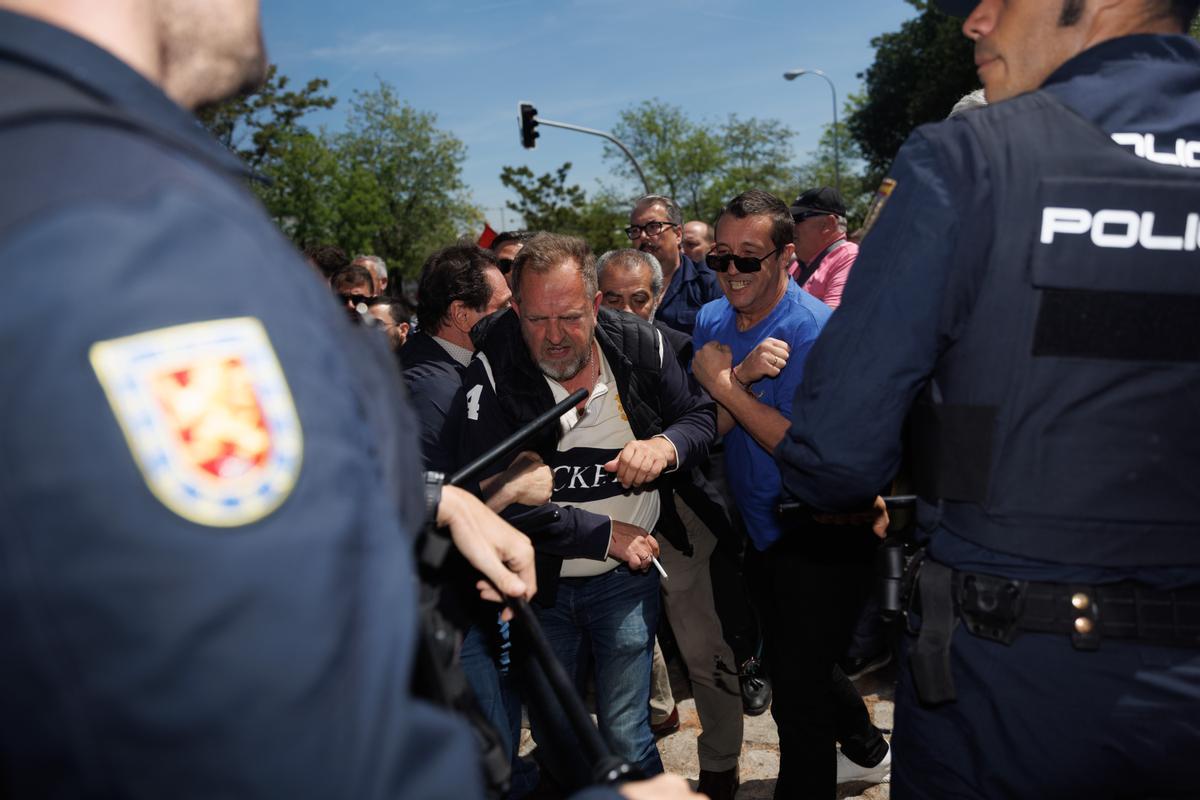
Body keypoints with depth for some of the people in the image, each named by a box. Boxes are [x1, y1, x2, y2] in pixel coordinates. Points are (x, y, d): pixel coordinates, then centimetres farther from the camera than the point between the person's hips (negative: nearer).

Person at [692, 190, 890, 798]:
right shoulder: (712, 321, 0)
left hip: (818, 538, -8)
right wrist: (743, 375, -26)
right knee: (790, 663, 25)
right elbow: (707, 430, -7)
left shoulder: (815, 331, -22)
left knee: (799, 687, 1)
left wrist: (724, 385, -26)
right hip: (759, 533, 8)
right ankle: (866, 751, 50)